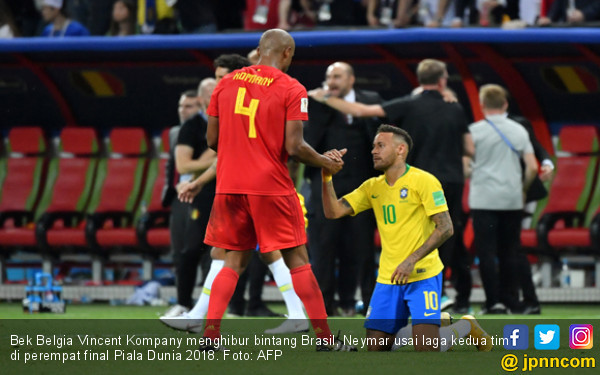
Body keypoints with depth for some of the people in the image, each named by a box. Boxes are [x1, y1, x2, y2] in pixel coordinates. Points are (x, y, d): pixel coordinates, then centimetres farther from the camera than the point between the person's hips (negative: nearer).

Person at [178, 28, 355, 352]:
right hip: (271, 186, -4)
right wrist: (326, 163, 5)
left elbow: (212, 139, 10)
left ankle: (210, 334, 1)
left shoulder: (226, 83, 8)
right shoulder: (291, 90, -6)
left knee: (235, 261, 13)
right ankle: (324, 338, 5)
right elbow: (294, 147, -12)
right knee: (297, 261, 3)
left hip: (230, 185, 4)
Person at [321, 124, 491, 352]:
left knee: (427, 350, -14)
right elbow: (333, 212, 5)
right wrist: (326, 176, -10)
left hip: (422, 275, -6)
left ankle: (466, 327, 15)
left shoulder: (423, 181, -8)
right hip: (388, 279, 6)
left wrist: (412, 260, -21)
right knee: (376, 348, -2)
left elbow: (445, 228, -13)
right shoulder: (372, 187, 10)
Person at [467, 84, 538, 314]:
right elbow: (532, 168, 3)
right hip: (513, 199, 4)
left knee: (486, 252, -2)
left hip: (484, 198, -4)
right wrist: (523, 189, 17)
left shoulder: (476, 131, -4)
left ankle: (494, 302, -9)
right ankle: (508, 301, 10)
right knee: (509, 252, 9)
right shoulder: (519, 131, 6)